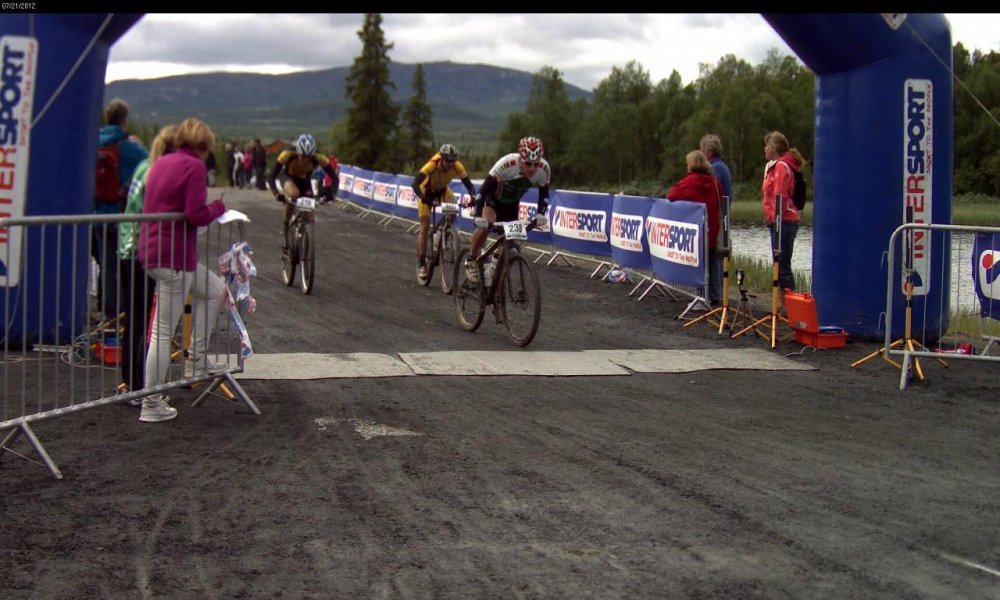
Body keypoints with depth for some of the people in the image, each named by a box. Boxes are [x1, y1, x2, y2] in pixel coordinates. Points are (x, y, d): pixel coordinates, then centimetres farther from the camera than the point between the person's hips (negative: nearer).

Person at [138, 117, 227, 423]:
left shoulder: (161, 163, 14)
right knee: (164, 331, -3)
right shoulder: (194, 167, -12)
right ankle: (151, 406, 3)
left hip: (151, 249, 9)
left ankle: (199, 358, 25)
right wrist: (218, 207, -1)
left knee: (216, 290, 25)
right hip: (174, 257, -9)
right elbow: (196, 215, -20)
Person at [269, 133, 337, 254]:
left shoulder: (318, 158, -32)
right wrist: (276, 193, -50)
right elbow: (272, 176, -34)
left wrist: (330, 192, -46)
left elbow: (334, 177, -28)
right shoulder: (287, 155, -35)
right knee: (293, 194, -35)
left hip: (305, 180, 2)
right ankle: (284, 229, -18)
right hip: (288, 176, -2)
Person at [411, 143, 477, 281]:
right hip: (427, 191, -3)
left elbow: (468, 183, -28)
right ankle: (421, 264, -4)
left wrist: (473, 196, -48)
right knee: (425, 226, -10)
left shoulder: (457, 166, -28)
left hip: (442, 190, 3)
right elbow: (415, 183, -45)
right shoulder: (432, 165, -37)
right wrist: (423, 198, -60)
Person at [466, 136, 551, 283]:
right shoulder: (507, 164, -40)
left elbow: (544, 196, -15)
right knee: (485, 225, -28)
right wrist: (478, 215, -47)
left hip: (511, 203, 4)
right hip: (492, 198, -4)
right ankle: (470, 262, -8)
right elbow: (484, 190, -38)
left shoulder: (544, 169, -29)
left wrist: (540, 216, -31)